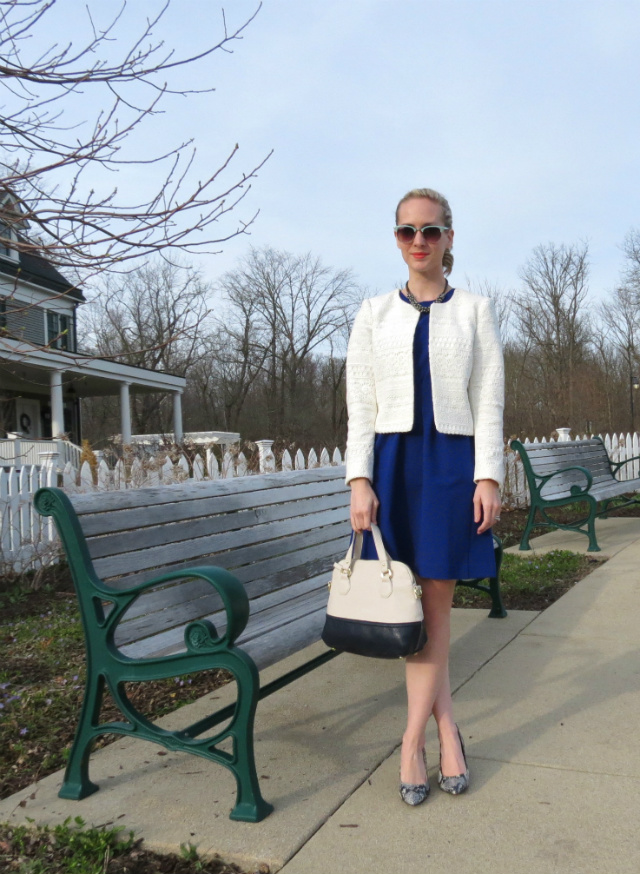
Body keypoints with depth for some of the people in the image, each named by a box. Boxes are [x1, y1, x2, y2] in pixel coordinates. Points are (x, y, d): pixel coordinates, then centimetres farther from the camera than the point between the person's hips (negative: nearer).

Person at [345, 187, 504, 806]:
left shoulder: (474, 312, 8)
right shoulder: (374, 315, 10)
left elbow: (488, 402, 4)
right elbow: (360, 405, 5)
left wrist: (487, 477, -5)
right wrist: (359, 480, -4)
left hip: (452, 461, -1)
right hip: (392, 460, 1)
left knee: (435, 602, -1)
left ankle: (413, 742, 9)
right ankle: (447, 731, 16)